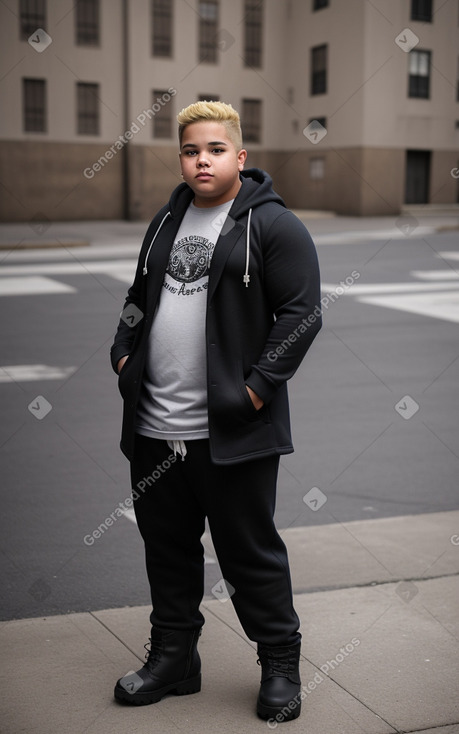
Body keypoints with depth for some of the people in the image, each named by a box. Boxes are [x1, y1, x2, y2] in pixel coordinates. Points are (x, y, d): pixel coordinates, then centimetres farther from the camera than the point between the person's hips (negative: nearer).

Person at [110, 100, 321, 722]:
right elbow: (140, 295, 25)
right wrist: (124, 352, 10)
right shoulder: (167, 220, 15)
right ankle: (173, 658, 33)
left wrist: (257, 387, -16)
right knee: (167, 548, 16)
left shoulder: (274, 224, -6)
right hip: (154, 428, 7)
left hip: (231, 432, -6)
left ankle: (281, 665, 23)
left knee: (251, 552, 4)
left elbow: (301, 314, -11)